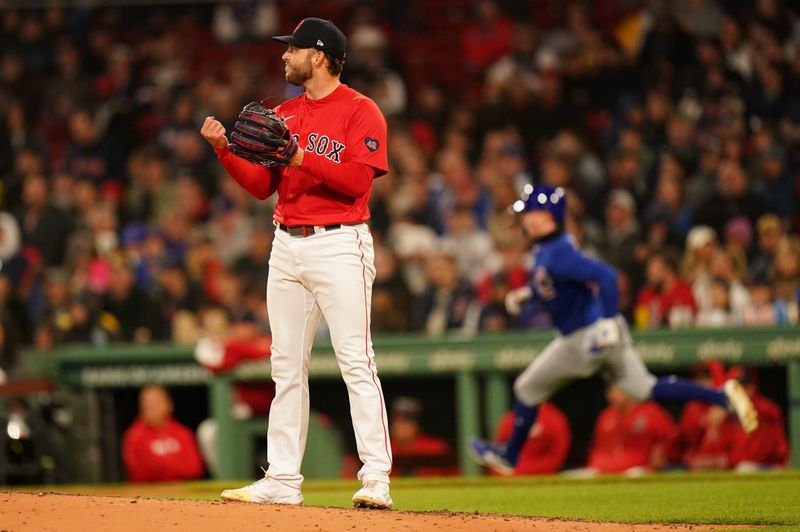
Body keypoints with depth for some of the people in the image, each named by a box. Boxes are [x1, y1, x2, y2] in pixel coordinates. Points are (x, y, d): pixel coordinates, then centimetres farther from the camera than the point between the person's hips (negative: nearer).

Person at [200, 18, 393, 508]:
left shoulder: (361, 111, -5)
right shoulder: (284, 115, 16)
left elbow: (358, 181, -16)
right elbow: (261, 185, 13)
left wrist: (301, 157, -22)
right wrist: (225, 149, 0)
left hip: (340, 244, -7)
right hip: (287, 245, 7)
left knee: (356, 360, -12)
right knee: (287, 366, 7)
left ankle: (377, 479, -14)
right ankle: (283, 480, 11)